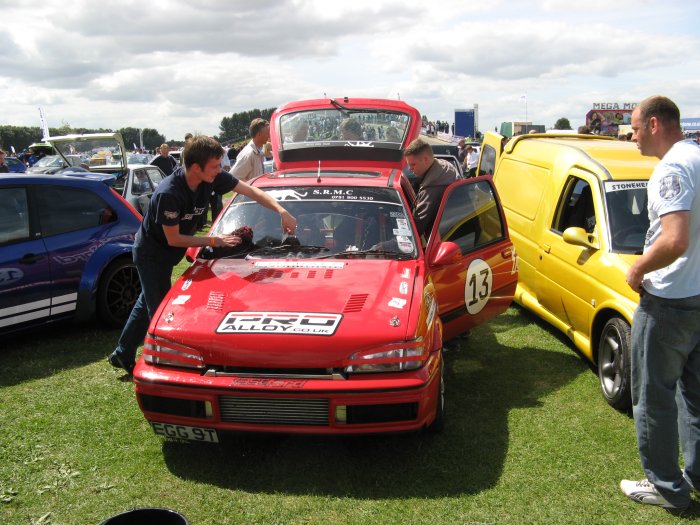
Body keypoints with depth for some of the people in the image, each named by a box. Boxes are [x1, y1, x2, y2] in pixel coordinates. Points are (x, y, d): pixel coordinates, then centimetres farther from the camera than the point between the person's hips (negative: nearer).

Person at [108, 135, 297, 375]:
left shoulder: (212, 178, -18)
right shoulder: (169, 193, -36)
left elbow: (251, 190, -11)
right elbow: (173, 239, -26)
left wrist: (282, 211, -22)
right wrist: (214, 241, -23)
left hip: (167, 254, 8)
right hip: (151, 254, -8)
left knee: (148, 304, 20)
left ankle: (122, 354, 37)